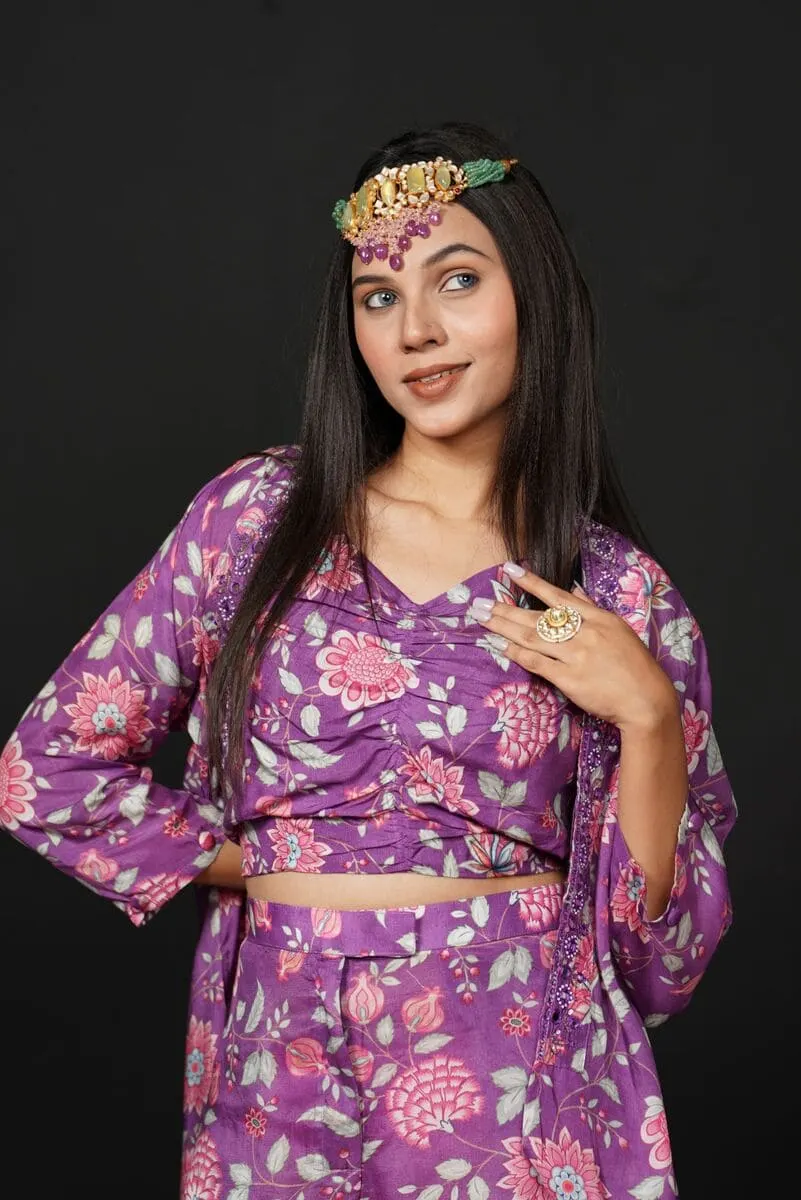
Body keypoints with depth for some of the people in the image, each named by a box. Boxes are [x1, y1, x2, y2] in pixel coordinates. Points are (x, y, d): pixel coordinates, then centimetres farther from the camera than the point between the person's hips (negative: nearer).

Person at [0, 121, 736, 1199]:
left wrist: (649, 717, -13)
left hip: (521, 1080, 0)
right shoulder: (259, 514, -1)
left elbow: (661, 947, -2)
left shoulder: (622, 595, -2)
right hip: (286, 1076, 1)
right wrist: (251, 868, 0)